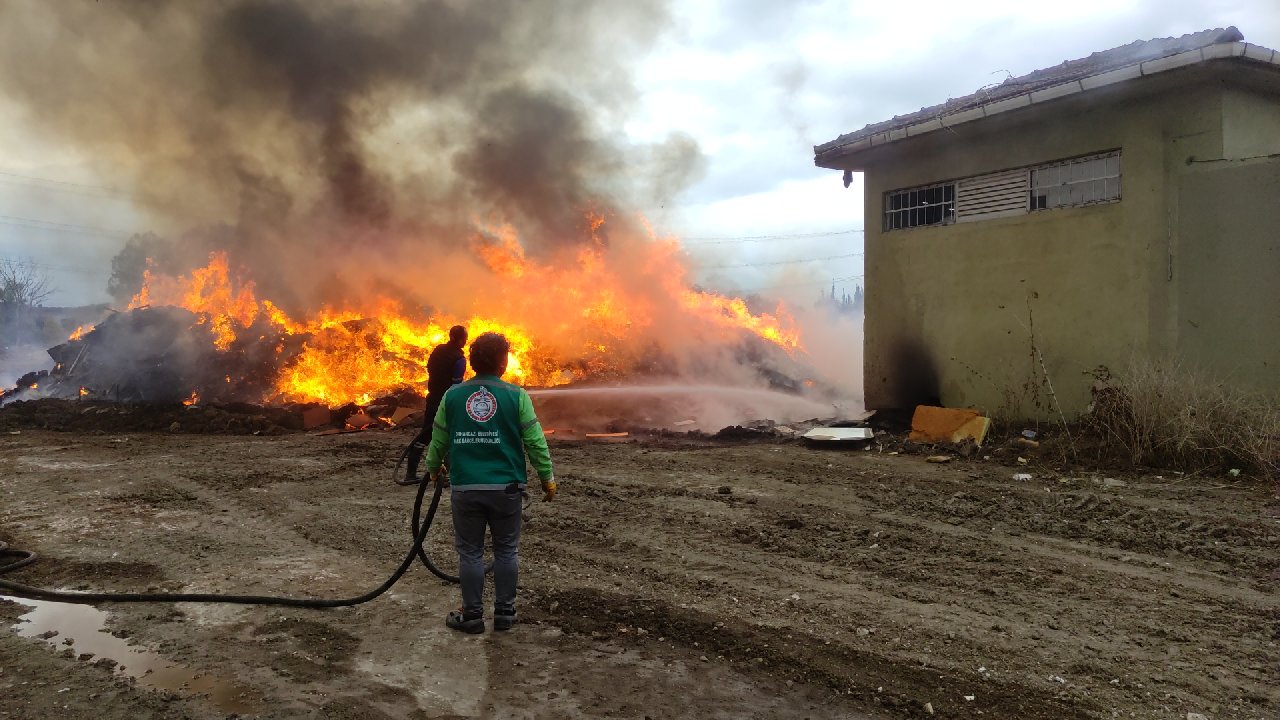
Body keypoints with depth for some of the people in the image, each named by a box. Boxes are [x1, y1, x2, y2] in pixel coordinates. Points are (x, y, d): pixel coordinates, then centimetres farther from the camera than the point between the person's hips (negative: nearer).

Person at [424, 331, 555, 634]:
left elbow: (438, 440, 8)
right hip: (506, 487, -1)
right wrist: (548, 478, 6)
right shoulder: (516, 396, -7)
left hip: (465, 488, 1)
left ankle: (472, 615, 19)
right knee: (506, 551, 13)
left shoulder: (452, 395, 0)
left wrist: (433, 469, 27)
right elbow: (535, 442, -6)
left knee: (470, 552, 11)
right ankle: (504, 612, 20)